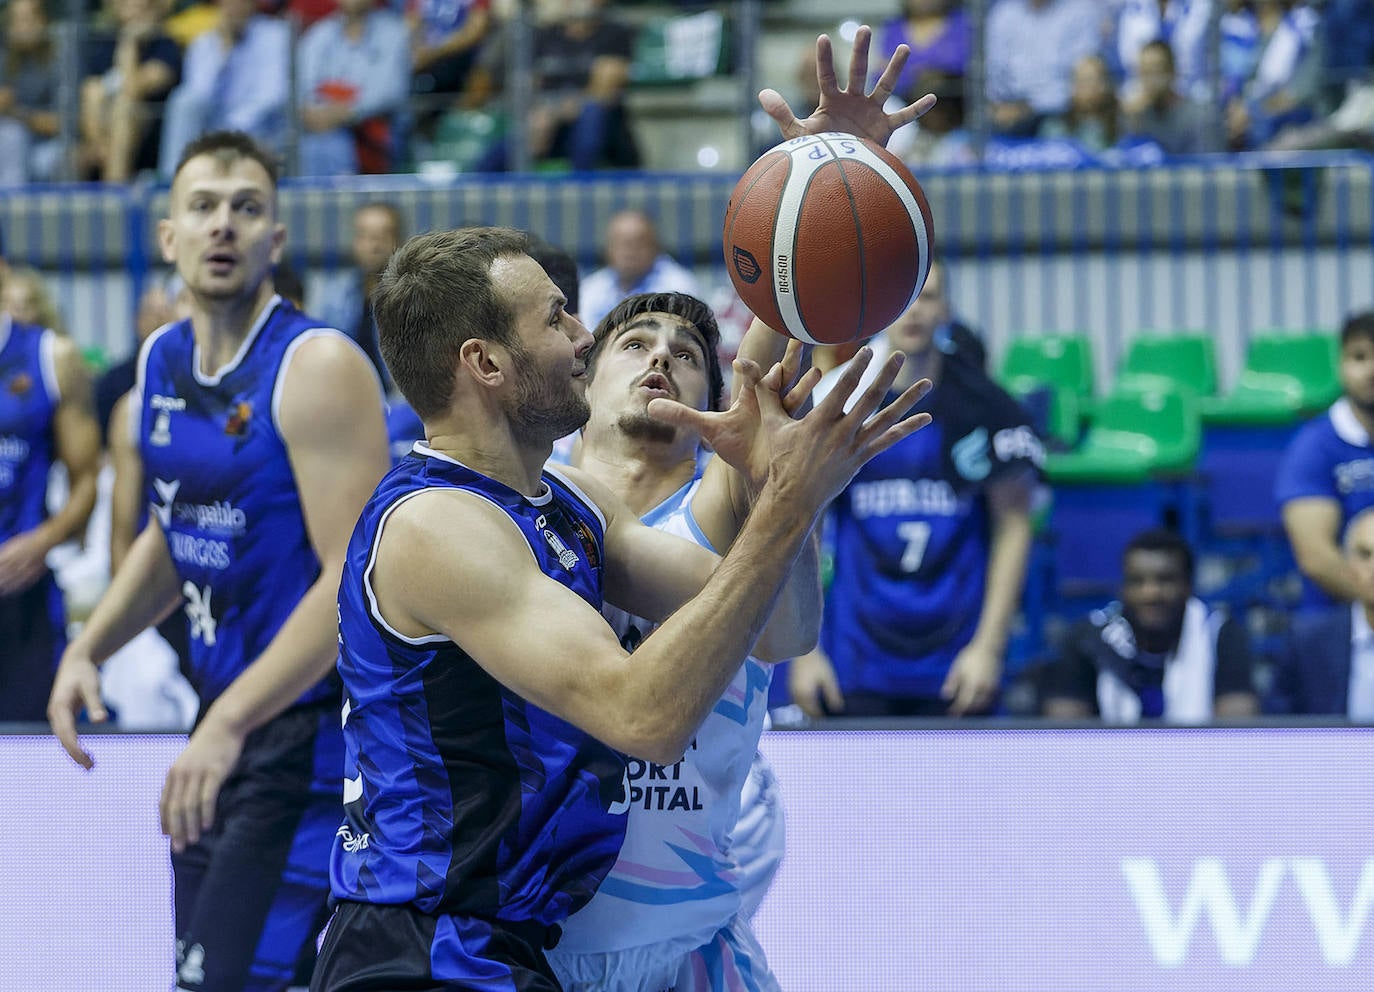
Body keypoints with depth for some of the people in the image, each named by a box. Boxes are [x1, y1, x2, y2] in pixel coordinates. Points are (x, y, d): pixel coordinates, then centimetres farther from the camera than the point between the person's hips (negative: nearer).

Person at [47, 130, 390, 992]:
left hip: (311, 732, -8)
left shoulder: (318, 368, -16)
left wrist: (231, 723, -28)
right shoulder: (161, 365, 9)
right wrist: (91, 648, 9)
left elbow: (355, 581, -23)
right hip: (223, 726, 8)